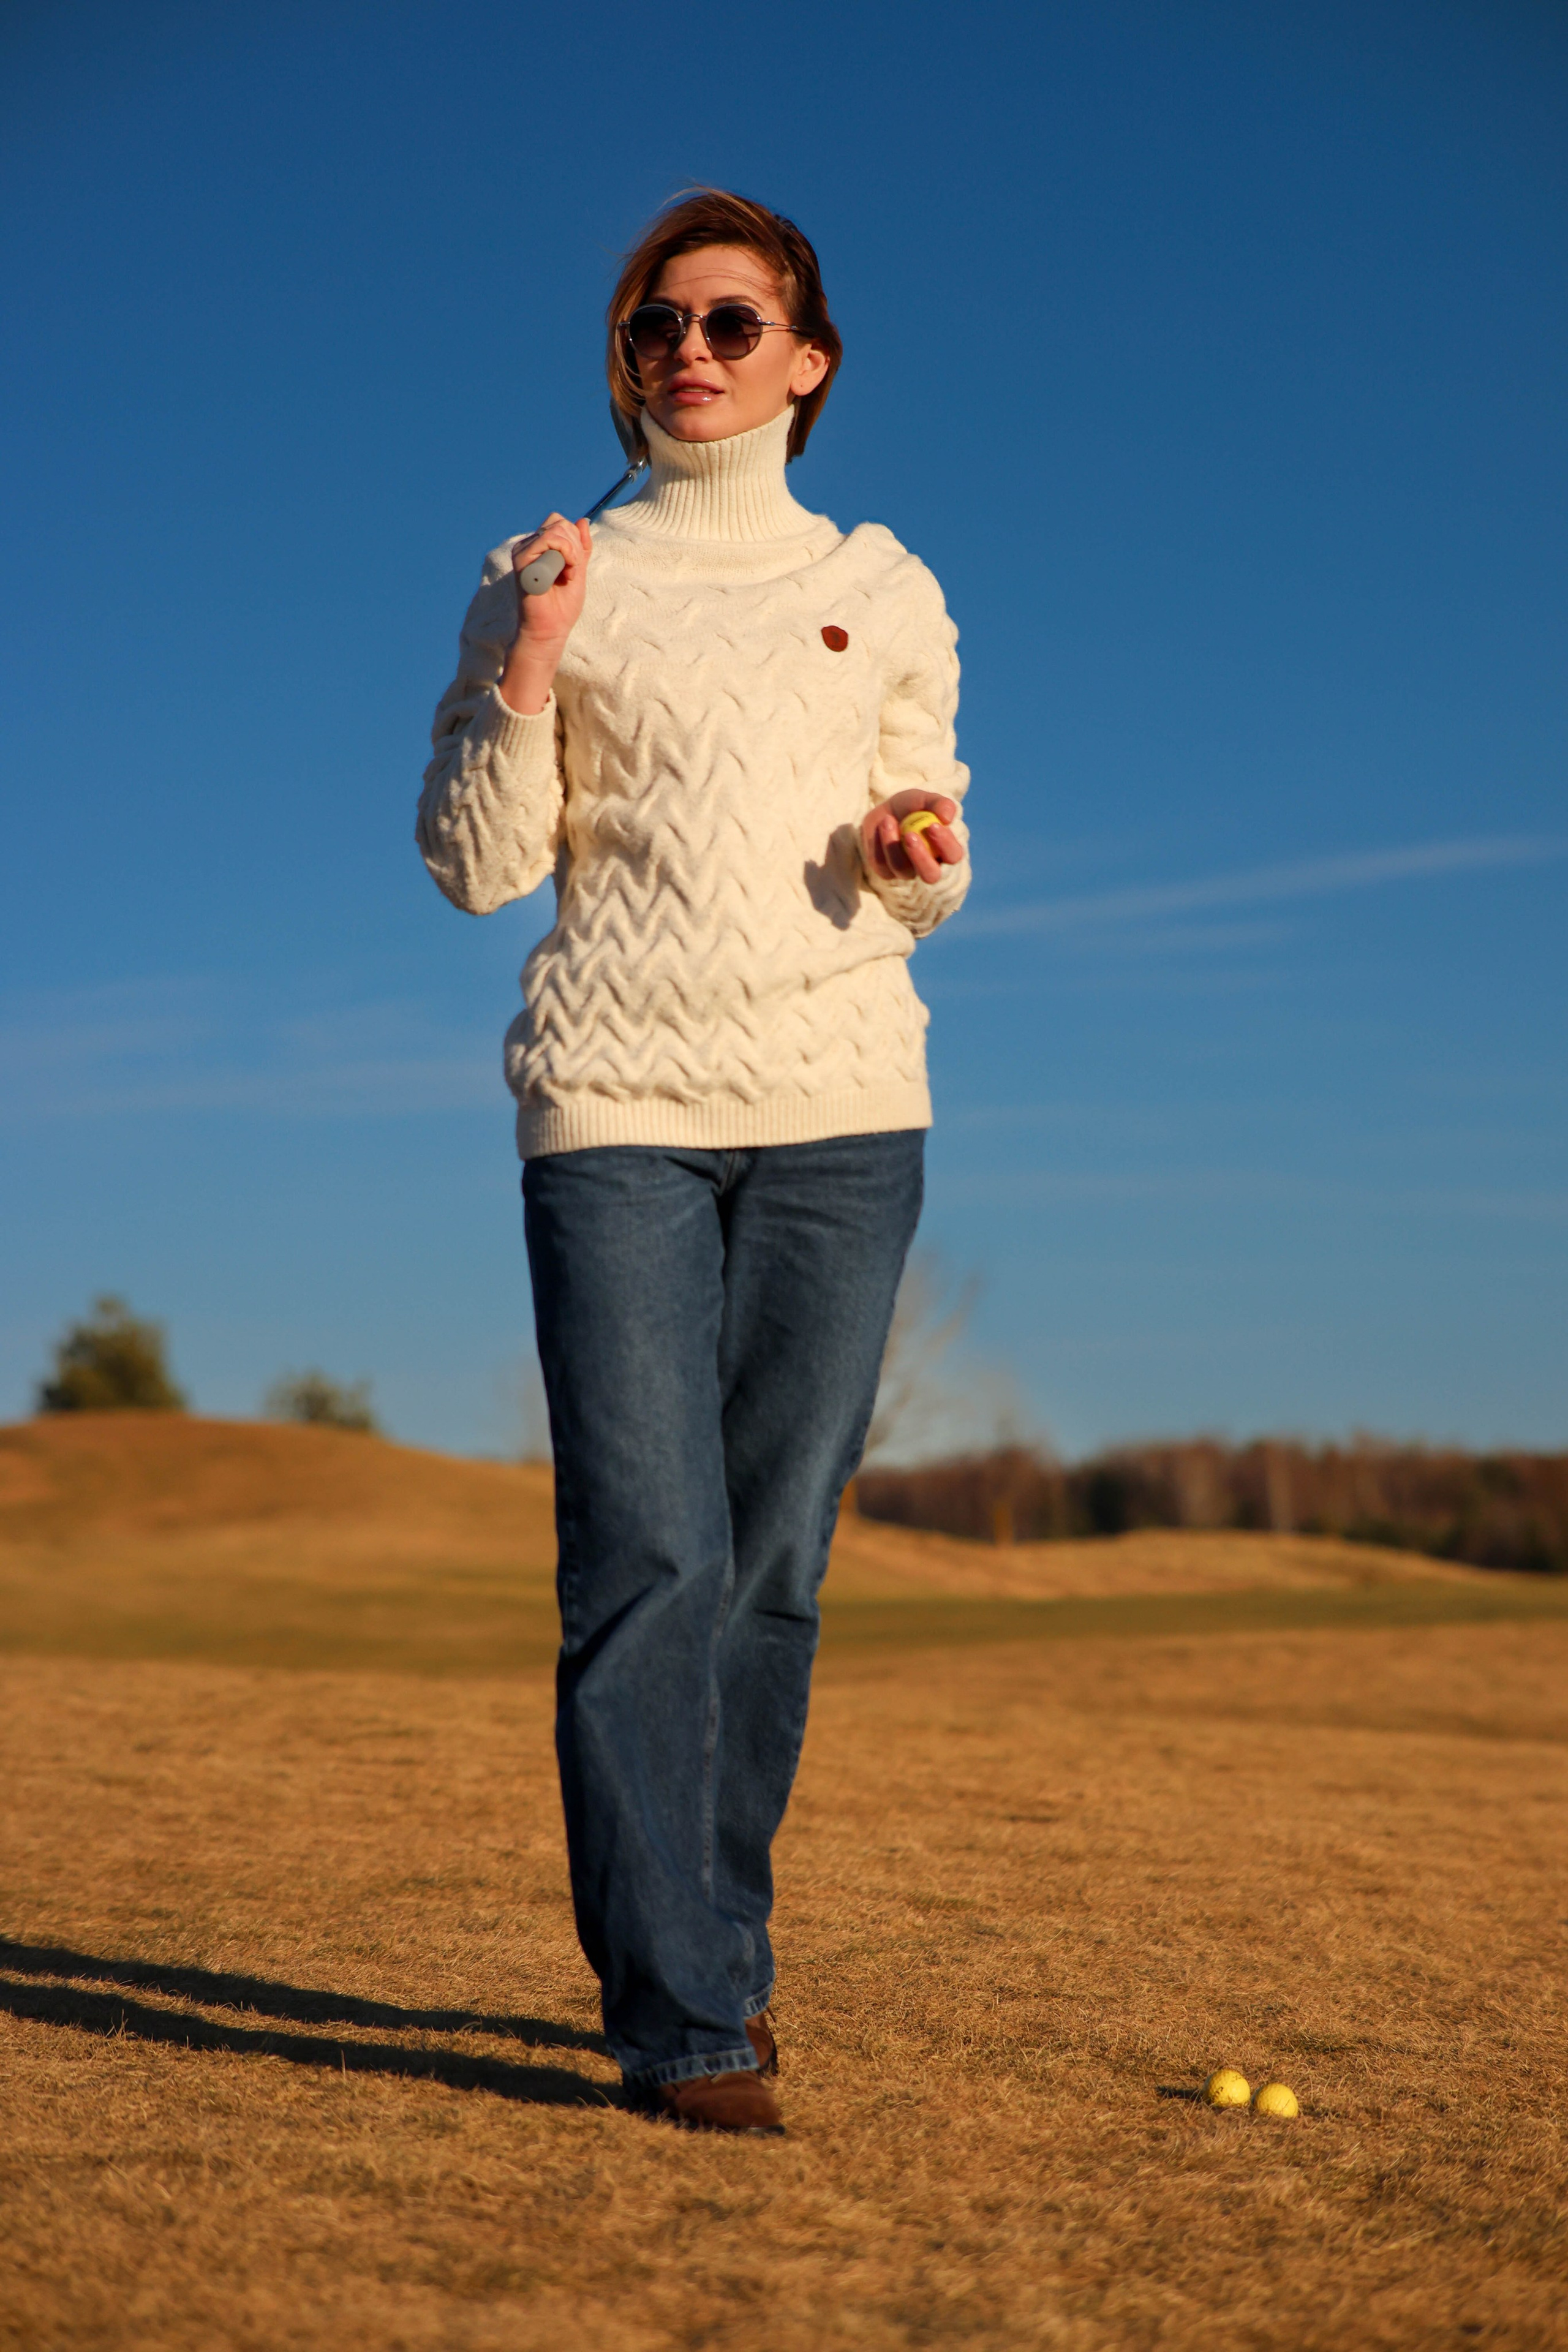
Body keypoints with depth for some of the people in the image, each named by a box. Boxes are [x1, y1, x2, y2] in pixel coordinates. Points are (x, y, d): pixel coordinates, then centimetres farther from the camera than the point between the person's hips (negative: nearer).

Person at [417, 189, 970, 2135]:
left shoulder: (881, 592, 15)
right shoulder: (551, 579, 10)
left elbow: (924, 882, 17)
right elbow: (475, 864, 5)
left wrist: (914, 853, -6)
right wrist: (527, 672, -10)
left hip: (841, 1112, 2)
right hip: (617, 1105, -2)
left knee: (775, 1558, 3)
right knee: (648, 1554, -10)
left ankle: (713, 1957, 19)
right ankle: (682, 2021, -6)